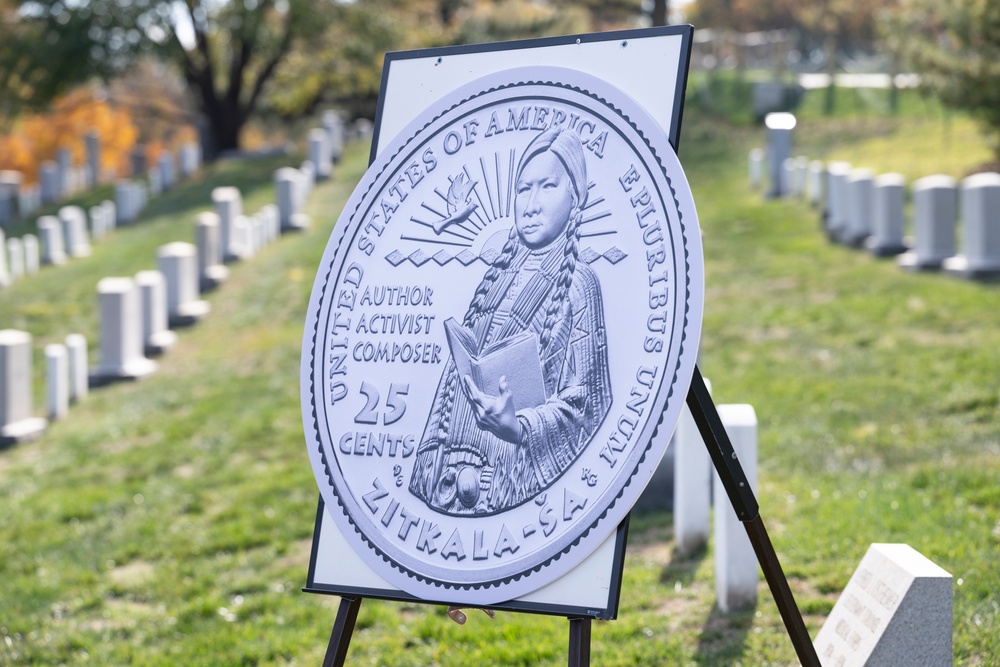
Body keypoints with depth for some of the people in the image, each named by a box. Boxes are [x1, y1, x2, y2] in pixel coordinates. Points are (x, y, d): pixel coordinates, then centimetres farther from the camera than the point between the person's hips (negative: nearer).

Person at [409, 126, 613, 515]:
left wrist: (518, 426, -23)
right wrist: (432, 456, 7)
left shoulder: (578, 283, -4)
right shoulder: (497, 276, 13)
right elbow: (456, 372, 14)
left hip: (513, 477, -5)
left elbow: (583, 401, -7)